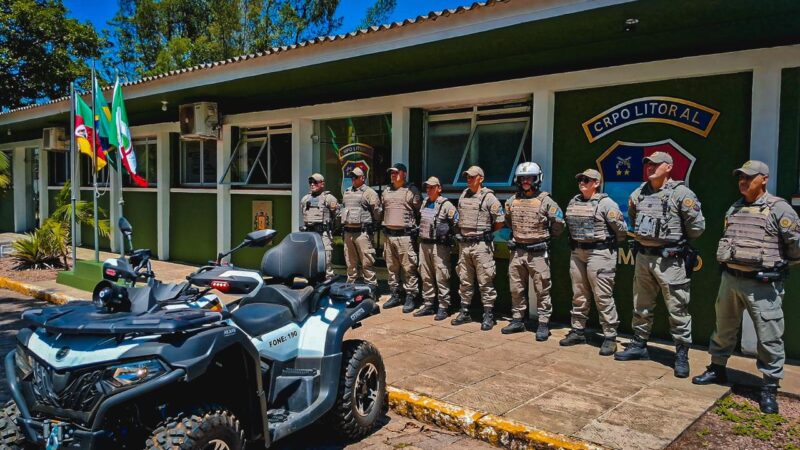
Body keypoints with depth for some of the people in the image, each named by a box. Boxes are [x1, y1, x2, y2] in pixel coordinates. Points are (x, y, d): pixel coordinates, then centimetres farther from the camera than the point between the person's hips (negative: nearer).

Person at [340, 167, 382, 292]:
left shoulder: (369, 192, -4)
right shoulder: (347, 192, 18)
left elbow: (377, 211, -4)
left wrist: (372, 224, 3)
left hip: (362, 232, -7)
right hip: (347, 232, 7)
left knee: (366, 261, -7)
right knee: (350, 261, 13)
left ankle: (371, 285, -2)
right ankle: (350, 283, 23)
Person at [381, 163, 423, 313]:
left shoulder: (412, 190, -2)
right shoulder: (386, 192, 16)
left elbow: (419, 211, -2)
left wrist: (413, 225, -4)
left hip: (405, 234, -6)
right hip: (388, 234, 6)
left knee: (408, 268, -6)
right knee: (391, 268, 11)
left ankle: (410, 297, 0)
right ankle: (395, 295, 21)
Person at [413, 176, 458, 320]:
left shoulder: (446, 204, -8)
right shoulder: (424, 203, 15)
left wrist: (446, 229, -15)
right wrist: (418, 230, 17)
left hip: (439, 246, -7)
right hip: (424, 244, 8)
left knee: (441, 278, -4)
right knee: (426, 276, 12)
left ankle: (443, 307, 2)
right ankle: (428, 305, 22)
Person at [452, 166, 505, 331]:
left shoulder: (489, 198, -8)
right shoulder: (463, 196, 12)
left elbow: (500, 222, -8)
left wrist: (485, 231, 2)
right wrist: (462, 230, 11)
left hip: (481, 244, -6)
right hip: (464, 244, 7)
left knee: (485, 282, -2)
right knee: (465, 281, 13)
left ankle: (488, 315, 5)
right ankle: (464, 312, 22)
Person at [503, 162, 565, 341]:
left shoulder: (545, 201, -7)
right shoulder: (512, 200, 7)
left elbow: (558, 225, -3)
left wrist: (545, 237, 7)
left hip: (538, 253, -5)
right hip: (517, 252, 5)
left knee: (542, 290, 1)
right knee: (516, 289, 12)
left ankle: (543, 324, 8)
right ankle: (517, 320, 23)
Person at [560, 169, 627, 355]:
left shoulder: (606, 203, -9)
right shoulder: (573, 202, 12)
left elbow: (621, 229, -9)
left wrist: (612, 245, 2)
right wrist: (575, 242, 14)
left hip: (599, 253, -7)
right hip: (577, 253, 7)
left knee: (603, 296, -5)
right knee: (579, 295, 13)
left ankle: (610, 336, 3)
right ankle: (578, 331, 24)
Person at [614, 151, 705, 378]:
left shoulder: (681, 193, -11)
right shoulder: (638, 194, 8)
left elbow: (697, 227, -10)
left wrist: (675, 239, 2)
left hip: (670, 259, -6)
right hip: (643, 256, 7)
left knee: (677, 309, 1)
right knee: (641, 306, 17)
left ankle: (682, 355, 13)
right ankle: (639, 345, 31)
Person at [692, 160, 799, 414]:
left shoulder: (778, 208, -8)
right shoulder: (733, 209, 12)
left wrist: (779, 265, 2)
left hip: (763, 285, -6)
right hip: (730, 279, 6)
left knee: (769, 338, 0)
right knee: (723, 329, 17)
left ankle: (770, 387, 12)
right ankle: (717, 368, 34)